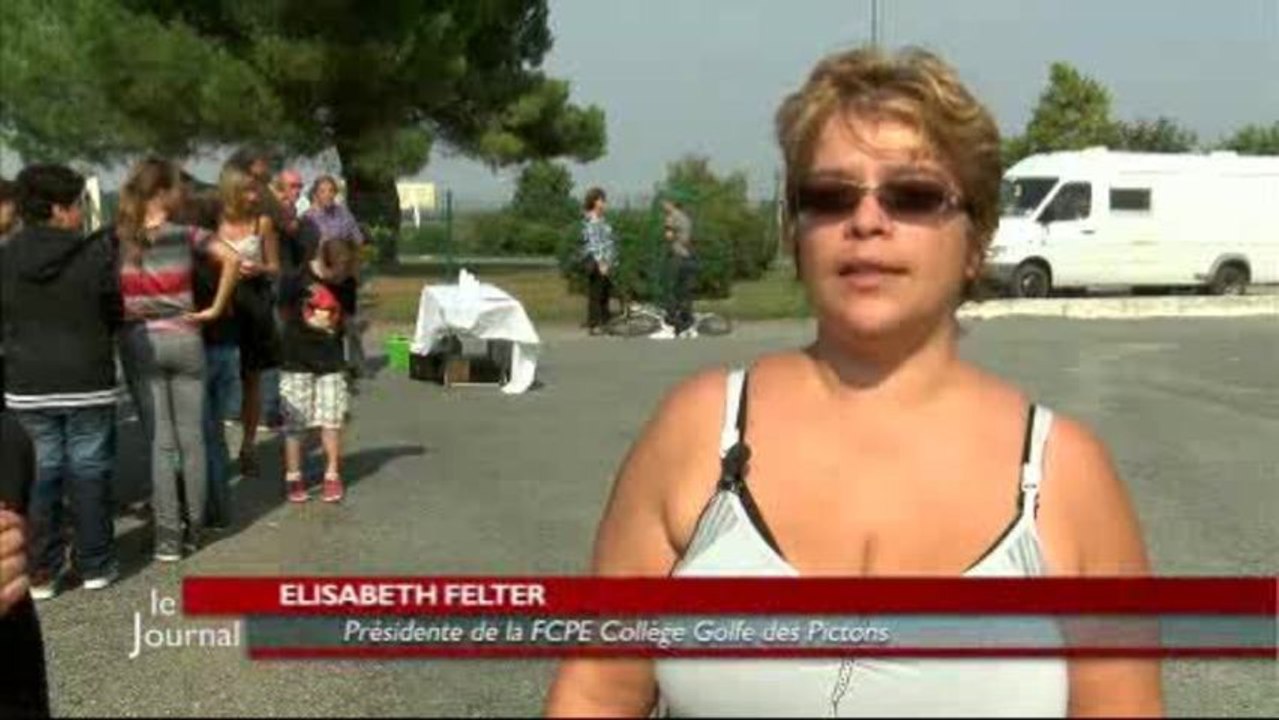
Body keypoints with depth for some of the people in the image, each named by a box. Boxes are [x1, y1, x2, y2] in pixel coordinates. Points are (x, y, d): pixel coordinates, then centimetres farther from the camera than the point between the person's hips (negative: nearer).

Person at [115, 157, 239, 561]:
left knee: (161, 442, 3)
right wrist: (215, 308, -8)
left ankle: (168, 537, 3)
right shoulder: (187, 236, -5)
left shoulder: (119, 239, -1)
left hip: (141, 342, 1)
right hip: (183, 339, -1)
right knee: (192, 439, 8)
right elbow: (232, 260, -16)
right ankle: (193, 530, 14)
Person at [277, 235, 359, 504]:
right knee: (295, 420, 2)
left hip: (331, 361, 3)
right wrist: (308, 323, -1)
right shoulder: (296, 279, -12)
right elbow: (284, 312, 0)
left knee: (332, 419, 3)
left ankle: (332, 475, 13)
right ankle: (293, 476, 12)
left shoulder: (346, 283, 0)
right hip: (297, 360, -3)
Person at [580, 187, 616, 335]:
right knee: (595, 294, -6)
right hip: (596, 262, -9)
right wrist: (600, 262, -24)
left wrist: (611, 260, 19)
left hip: (606, 262, 9)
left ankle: (604, 323, 17)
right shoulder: (590, 221, -11)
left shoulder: (602, 220, 17)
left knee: (606, 293, 11)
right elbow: (593, 242, -18)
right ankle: (594, 325, -3)